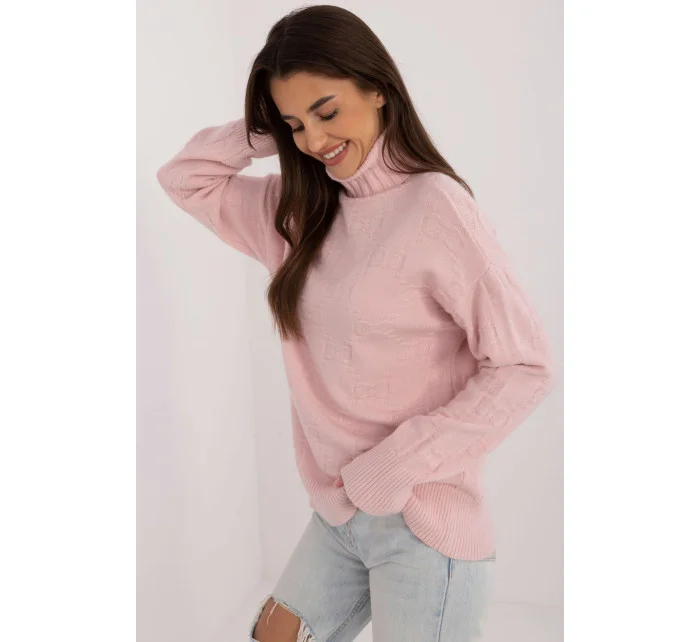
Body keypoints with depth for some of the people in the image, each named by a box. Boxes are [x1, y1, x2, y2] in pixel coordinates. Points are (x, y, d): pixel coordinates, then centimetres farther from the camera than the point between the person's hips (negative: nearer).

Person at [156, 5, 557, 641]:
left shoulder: (435, 205, -17)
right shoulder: (300, 211, 4)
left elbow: (526, 366, -18)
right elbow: (185, 178, 12)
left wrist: (398, 464, -19)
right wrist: (266, 130, -2)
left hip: (424, 526, -6)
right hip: (336, 516, 6)